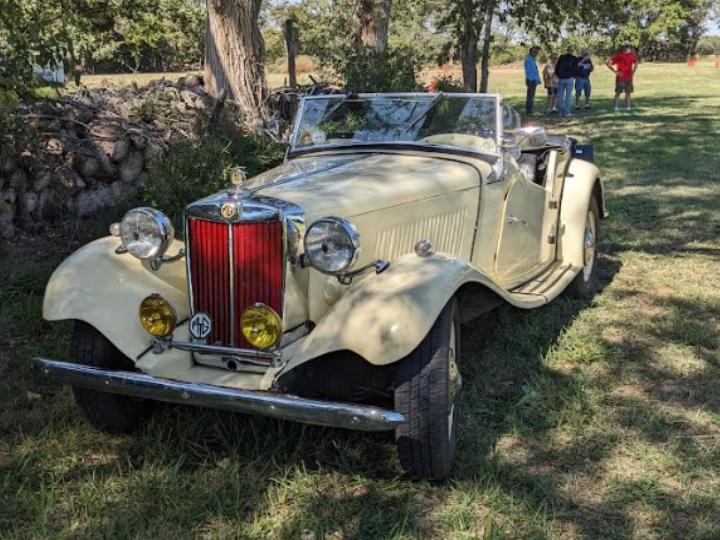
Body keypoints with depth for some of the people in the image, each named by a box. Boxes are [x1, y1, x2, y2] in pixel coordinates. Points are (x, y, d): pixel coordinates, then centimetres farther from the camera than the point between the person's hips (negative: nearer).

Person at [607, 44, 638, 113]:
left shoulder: (632, 55, 6)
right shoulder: (618, 55, -8)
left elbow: (636, 63, 25)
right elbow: (608, 63, -8)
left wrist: (633, 72, 10)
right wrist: (615, 72, -12)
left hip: (629, 77, 5)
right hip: (620, 78, -5)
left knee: (628, 93, 6)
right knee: (618, 93, -4)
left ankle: (628, 107, 12)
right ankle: (615, 107, 1)